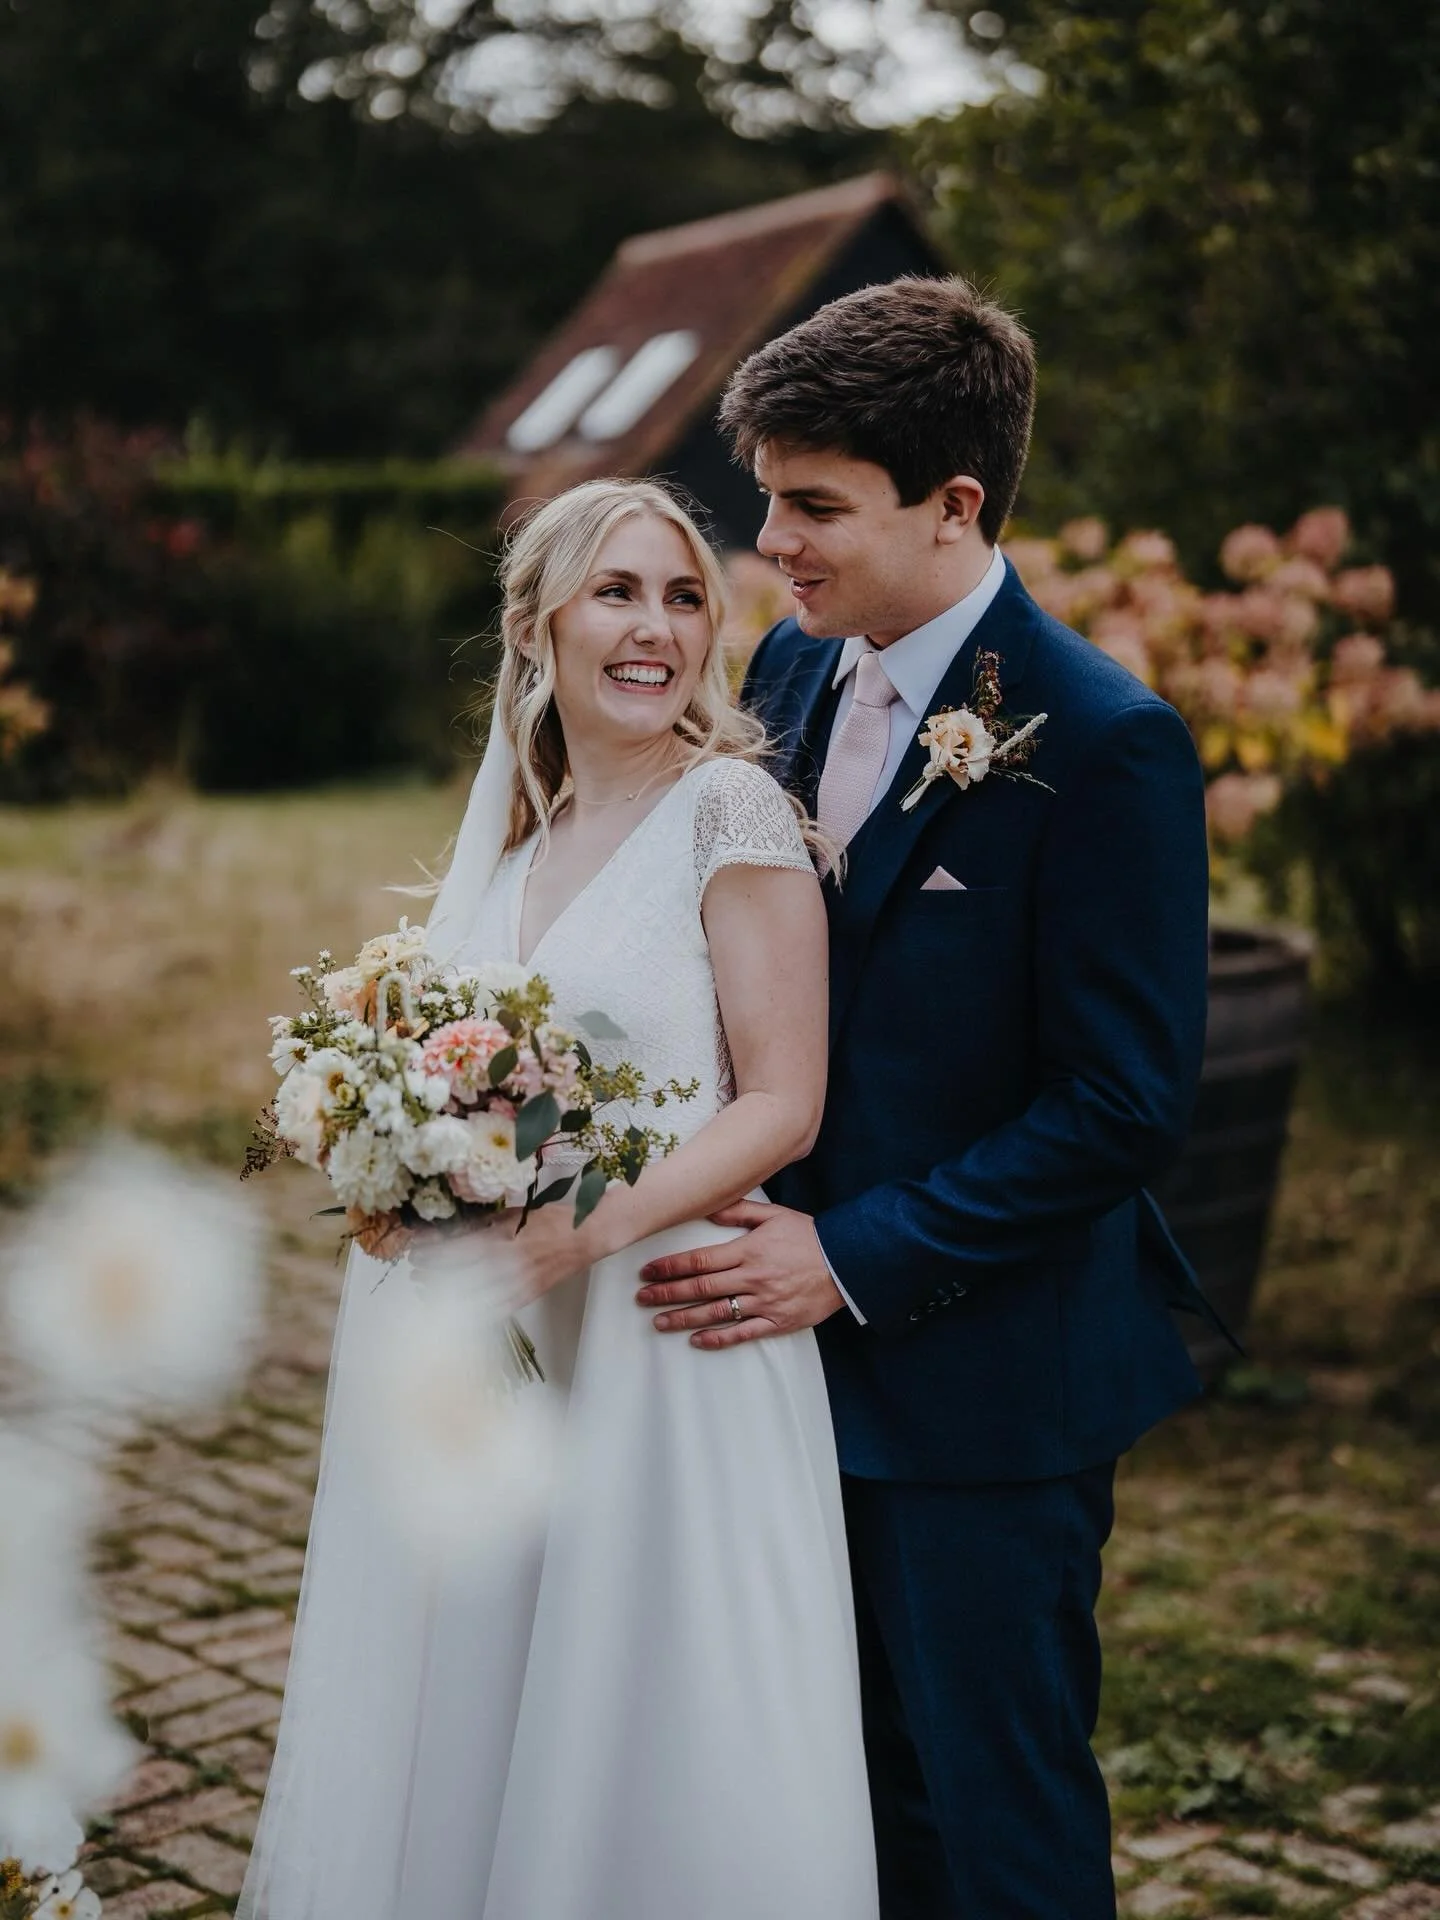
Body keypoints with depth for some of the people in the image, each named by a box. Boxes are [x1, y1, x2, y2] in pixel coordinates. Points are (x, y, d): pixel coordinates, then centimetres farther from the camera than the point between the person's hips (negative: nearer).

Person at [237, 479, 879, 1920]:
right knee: (474, 1693, 13)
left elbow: (779, 1104, -12)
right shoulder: (511, 826, 10)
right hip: (476, 1341, 6)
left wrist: (583, 1235, -21)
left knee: (638, 1720, 4)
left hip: (660, 1329, -6)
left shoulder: (729, 807, -9)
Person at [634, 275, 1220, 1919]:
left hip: (979, 1379, -7)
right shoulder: (791, 669, 3)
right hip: (804, 1344, 7)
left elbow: (1127, 1106, -19)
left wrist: (852, 1258, -19)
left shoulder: (1103, 746, -19)